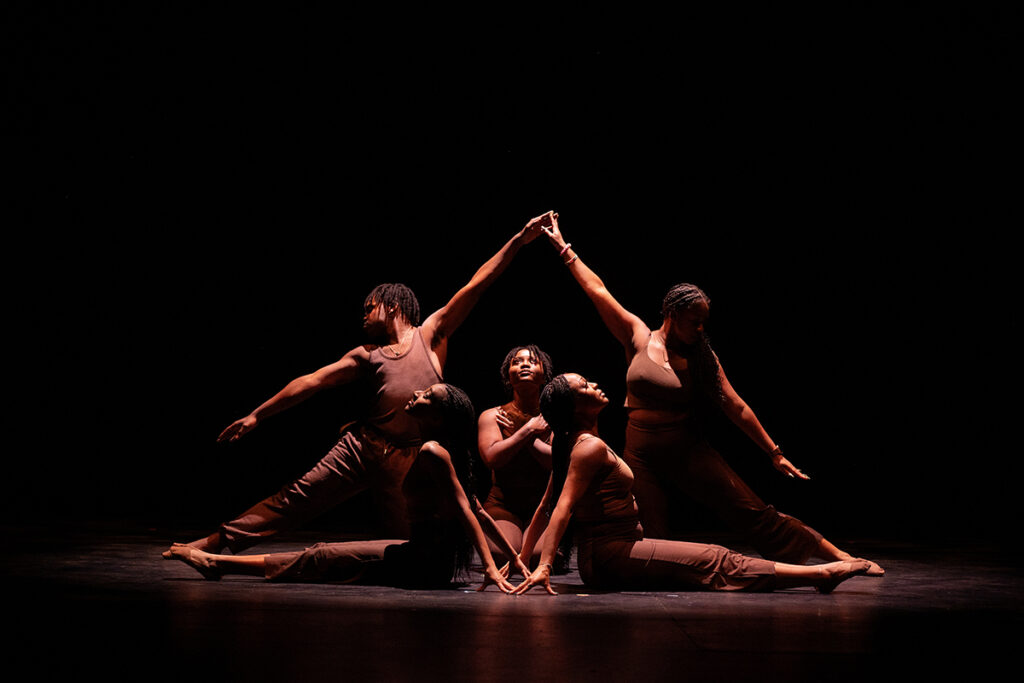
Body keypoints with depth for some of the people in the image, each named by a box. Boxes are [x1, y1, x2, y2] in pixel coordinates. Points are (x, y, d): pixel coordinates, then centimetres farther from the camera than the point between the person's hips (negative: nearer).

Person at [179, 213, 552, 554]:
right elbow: (310, 381, 14)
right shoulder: (365, 355, 17)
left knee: (403, 539, -2)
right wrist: (257, 415, 10)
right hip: (362, 445, 2)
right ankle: (220, 541, -6)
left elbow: (476, 285, 5)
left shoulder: (430, 335, 9)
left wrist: (520, 239, 2)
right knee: (299, 496, -4)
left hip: (408, 458, -2)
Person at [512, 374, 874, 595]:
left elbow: (544, 506, 15)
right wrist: (543, 567, -33)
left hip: (598, 559, 11)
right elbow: (563, 507, -26)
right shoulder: (592, 446, -16)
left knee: (711, 560, 15)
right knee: (719, 564, -9)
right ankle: (823, 573, -8)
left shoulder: (572, 444, 14)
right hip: (613, 555, -11)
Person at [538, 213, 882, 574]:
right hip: (641, 458, 0)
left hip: (689, 453, 0)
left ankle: (837, 556, -4)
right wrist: (564, 248, 4)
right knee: (653, 545, -10)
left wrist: (775, 452, 0)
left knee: (755, 513, -6)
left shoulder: (701, 355, 2)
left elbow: (735, 406, 2)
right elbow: (597, 290, 3)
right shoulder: (639, 337, 1)